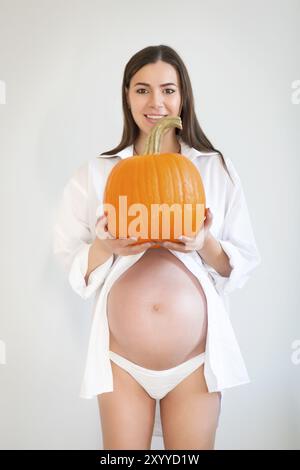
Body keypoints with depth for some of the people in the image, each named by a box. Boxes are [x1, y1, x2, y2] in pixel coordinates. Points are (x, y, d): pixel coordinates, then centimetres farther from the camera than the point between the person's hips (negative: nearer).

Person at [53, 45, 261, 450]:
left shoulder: (217, 170, 1)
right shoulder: (94, 174, 1)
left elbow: (245, 264, 3)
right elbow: (71, 265, 3)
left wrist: (206, 245, -18)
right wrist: (106, 247, -18)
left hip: (197, 358, 0)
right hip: (120, 361, 0)